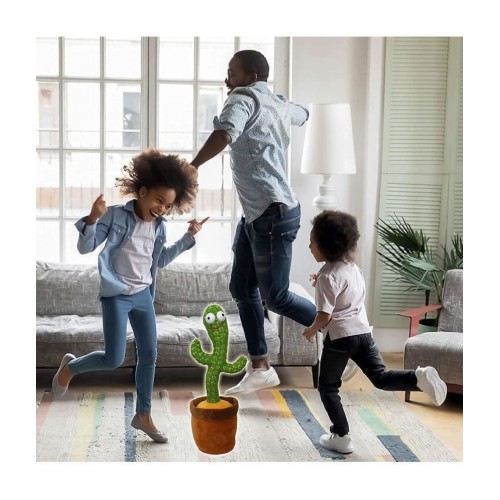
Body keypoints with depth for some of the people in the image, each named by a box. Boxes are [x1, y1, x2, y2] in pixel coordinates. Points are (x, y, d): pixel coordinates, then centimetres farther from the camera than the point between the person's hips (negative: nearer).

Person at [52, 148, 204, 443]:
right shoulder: (117, 215, -12)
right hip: (116, 296, -6)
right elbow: (85, 248, -13)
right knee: (114, 360, -8)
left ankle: (143, 415, 20)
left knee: (149, 356, 6)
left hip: (143, 296, 6)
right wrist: (92, 219, -30)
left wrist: (189, 237, 14)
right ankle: (70, 367, 22)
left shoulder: (159, 227, 4)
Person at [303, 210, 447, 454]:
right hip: (363, 331, 7)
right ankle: (419, 377, -19)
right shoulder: (353, 268, 10)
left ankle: (341, 437, 9)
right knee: (381, 377, 7)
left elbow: (324, 315, -18)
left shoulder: (327, 276, -15)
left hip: (340, 336, -7)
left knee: (327, 388, 8)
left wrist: (311, 331, 0)